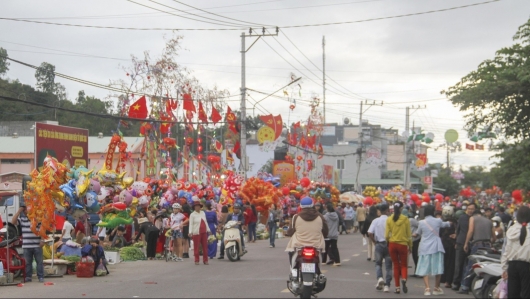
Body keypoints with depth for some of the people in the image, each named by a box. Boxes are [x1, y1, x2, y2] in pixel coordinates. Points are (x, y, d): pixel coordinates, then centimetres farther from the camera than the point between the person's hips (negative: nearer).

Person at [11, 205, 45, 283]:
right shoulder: (21, 219, 8)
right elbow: (13, 222, -6)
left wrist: (42, 240, -6)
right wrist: (19, 210, -6)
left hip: (37, 245, -2)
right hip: (26, 245, 2)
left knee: (39, 261, 0)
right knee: (27, 262, 6)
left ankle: (41, 277, 4)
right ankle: (28, 276, 13)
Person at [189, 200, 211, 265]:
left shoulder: (203, 213, 12)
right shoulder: (192, 215, -4)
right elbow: (191, 224, -9)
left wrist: (208, 230, 20)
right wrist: (190, 232, -19)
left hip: (204, 232, 5)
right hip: (196, 232, -5)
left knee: (205, 246, 6)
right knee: (196, 247, -3)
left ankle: (205, 260, 13)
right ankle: (197, 260, 5)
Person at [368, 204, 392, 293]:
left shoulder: (376, 221, -3)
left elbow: (370, 233, -9)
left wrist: (374, 242, 5)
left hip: (379, 244, 1)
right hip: (389, 244, -1)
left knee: (378, 263, 18)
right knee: (388, 265, 7)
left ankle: (379, 278, -7)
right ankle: (387, 285, 4)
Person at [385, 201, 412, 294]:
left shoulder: (389, 220, -4)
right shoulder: (405, 219, -7)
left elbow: (386, 235, -2)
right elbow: (409, 235, -1)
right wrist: (410, 246, 10)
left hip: (392, 244, 1)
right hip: (403, 244, -1)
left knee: (396, 266, 12)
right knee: (404, 265, 11)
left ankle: (397, 287, 9)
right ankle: (404, 279, -19)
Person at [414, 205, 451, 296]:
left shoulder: (421, 223, -3)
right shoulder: (438, 221, -1)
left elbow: (418, 232, 15)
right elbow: (443, 224, 22)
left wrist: (415, 234, 40)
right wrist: (449, 223, 46)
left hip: (425, 248, 0)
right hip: (436, 247, 0)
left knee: (424, 269, 4)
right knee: (438, 269, 10)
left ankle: (427, 288, -8)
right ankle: (436, 288, 16)